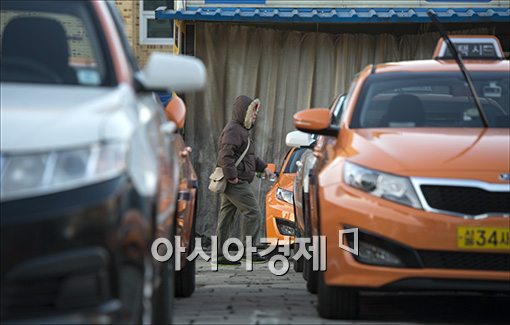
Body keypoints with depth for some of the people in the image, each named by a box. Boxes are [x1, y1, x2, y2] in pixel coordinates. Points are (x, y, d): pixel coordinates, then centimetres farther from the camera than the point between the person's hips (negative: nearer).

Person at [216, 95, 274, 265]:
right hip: (236, 183, -11)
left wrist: (263, 167, 21)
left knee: (225, 217, 9)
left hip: (232, 182, 11)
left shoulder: (241, 130, 22)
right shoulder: (233, 130, -13)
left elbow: (248, 156, 31)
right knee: (253, 213, -8)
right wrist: (232, 176, -24)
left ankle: (220, 254, 10)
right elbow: (225, 155, -24)